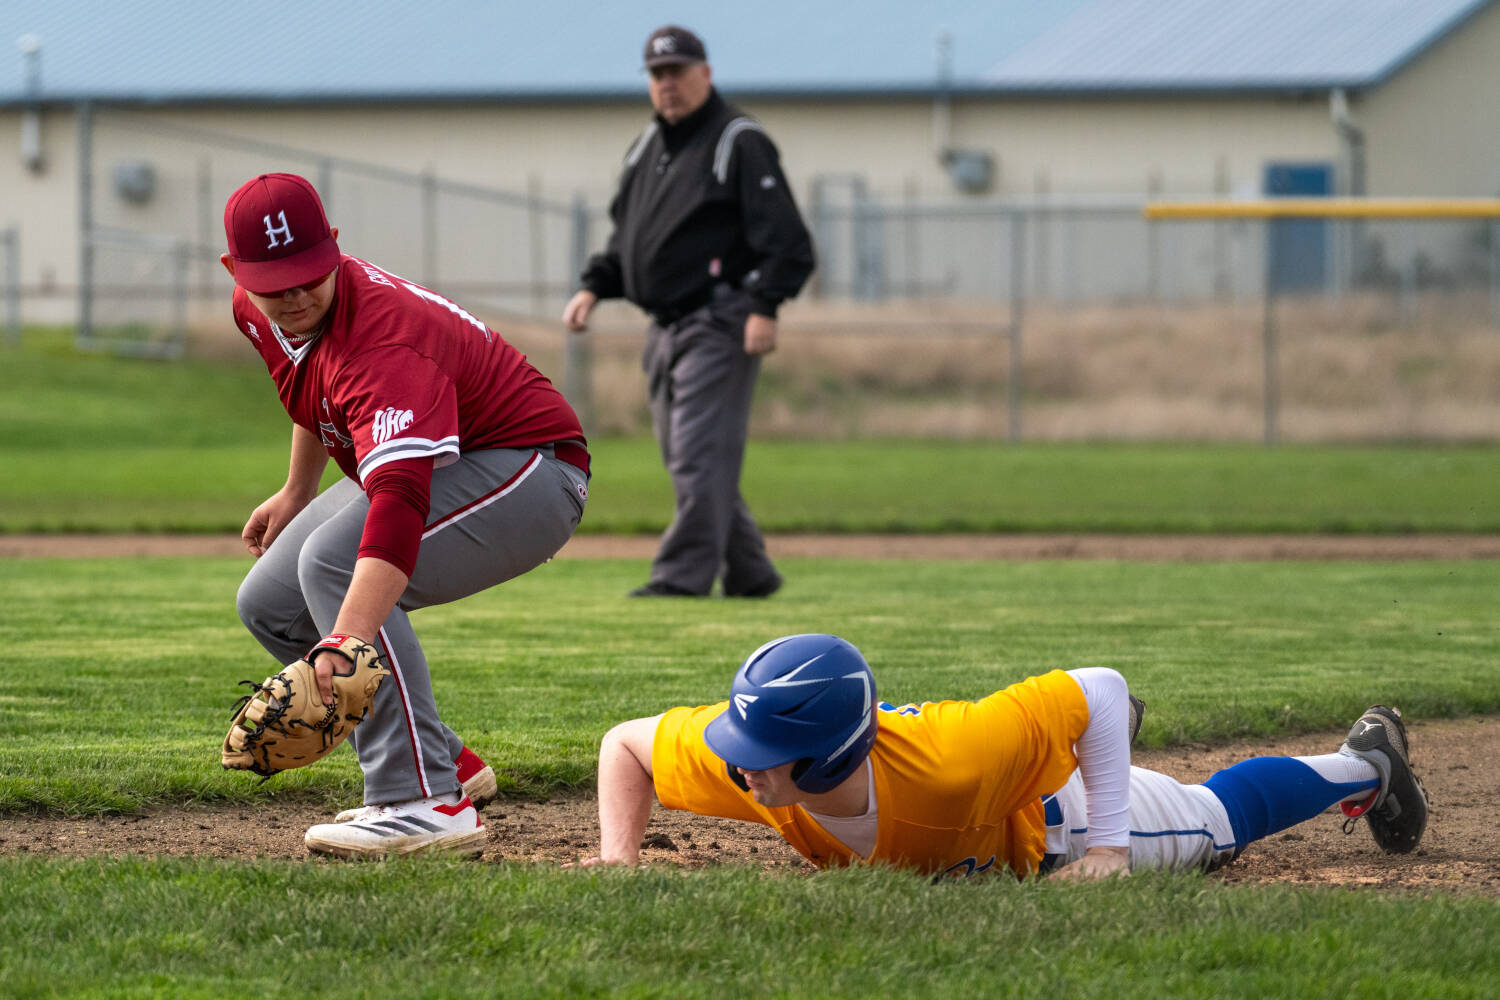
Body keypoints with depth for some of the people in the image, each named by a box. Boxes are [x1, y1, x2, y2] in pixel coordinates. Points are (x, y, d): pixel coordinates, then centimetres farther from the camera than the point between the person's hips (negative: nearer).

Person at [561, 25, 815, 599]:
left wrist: (765, 308, -26)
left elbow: (786, 239, -14)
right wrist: (593, 288, 10)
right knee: (687, 459, 10)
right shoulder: (646, 149, 18)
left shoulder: (740, 143, -7)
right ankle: (748, 574, 19)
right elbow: (624, 237, 27)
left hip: (720, 326, -9)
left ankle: (684, 574, -14)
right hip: (665, 329, 9)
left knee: (699, 455, -13)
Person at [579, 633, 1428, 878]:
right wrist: (619, 855, -35)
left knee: (1219, 822, 25)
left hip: (1041, 815, -4)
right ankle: (1102, 730, 68)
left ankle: (1363, 766, 52)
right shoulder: (741, 758, -40)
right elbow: (627, 742, -20)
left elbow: (1096, 689, -37)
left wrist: (1107, 845, -34)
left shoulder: (951, 761, -50)